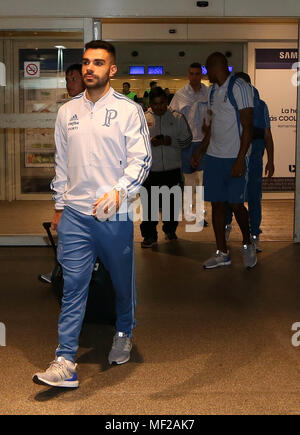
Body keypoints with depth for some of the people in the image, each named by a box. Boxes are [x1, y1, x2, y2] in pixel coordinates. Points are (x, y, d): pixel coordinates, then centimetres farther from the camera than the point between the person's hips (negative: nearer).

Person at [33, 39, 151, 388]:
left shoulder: (128, 110, -2)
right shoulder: (67, 112, 11)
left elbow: (141, 158, -9)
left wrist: (118, 191, -25)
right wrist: (59, 206, 16)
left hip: (114, 215, -2)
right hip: (74, 215, 2)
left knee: (123, 281, 13)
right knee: (73, 287, -2)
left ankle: (124, 334, 39)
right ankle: (65, 363, -3)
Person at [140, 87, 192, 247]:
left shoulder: (177, 118, 3)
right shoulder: (143, 119, 2)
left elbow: (187, 139, 4)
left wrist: (172, 141, -13)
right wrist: (149, 142, -17)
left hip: (173, 168, 1)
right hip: (150, 169, -1)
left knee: (171, 202, 13)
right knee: (149, 203, -2)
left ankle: (170, 229, 32)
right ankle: (150, 235, 8)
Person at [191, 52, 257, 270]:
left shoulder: (239, 87, -9)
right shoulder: (213, 91, 16)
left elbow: (248, 127, -13)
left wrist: (240, 159, -19)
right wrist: (200, 152, 18)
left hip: (234, 158, -7)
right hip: (213, 157, 7)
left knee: (236, 204, -4)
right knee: (217, 204, 6)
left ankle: (248, 244, 21)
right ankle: (222, 254, 15)